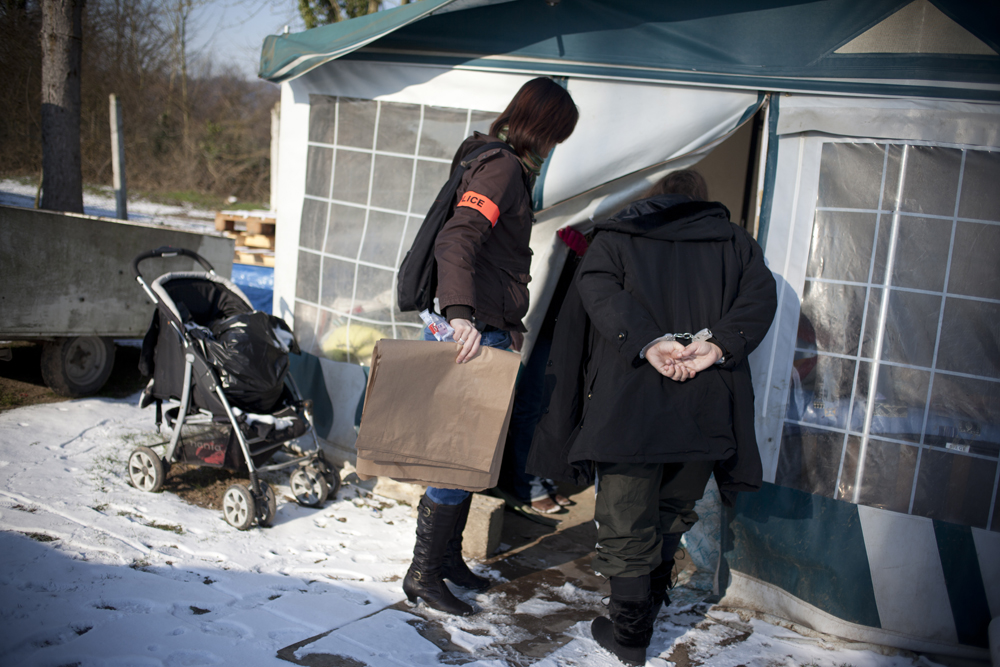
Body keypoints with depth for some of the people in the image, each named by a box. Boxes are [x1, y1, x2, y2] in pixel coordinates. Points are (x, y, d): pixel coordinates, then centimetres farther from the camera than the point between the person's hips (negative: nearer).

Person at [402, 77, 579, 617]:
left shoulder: (507, 167, 17)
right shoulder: (503, 168, -15)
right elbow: (455, 241, -31)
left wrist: (510, 323, 27)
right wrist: (460, 314, -44)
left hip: (488, 330, 10)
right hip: (469, 333, -10)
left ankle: (448, 558, 31)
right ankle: (423, 575, 11)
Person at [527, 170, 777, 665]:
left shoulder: (617, 235, 12)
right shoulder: (735, 242, 16)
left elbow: (597, 287, -8)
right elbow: (759, 296, -1)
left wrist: (648, 343, -17)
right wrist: (716, 348, -11)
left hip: (628, 401, -3)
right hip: (706, 408, 3)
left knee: (625, 521, 7)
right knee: (672, 512, 22)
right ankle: (651, 601, 38)